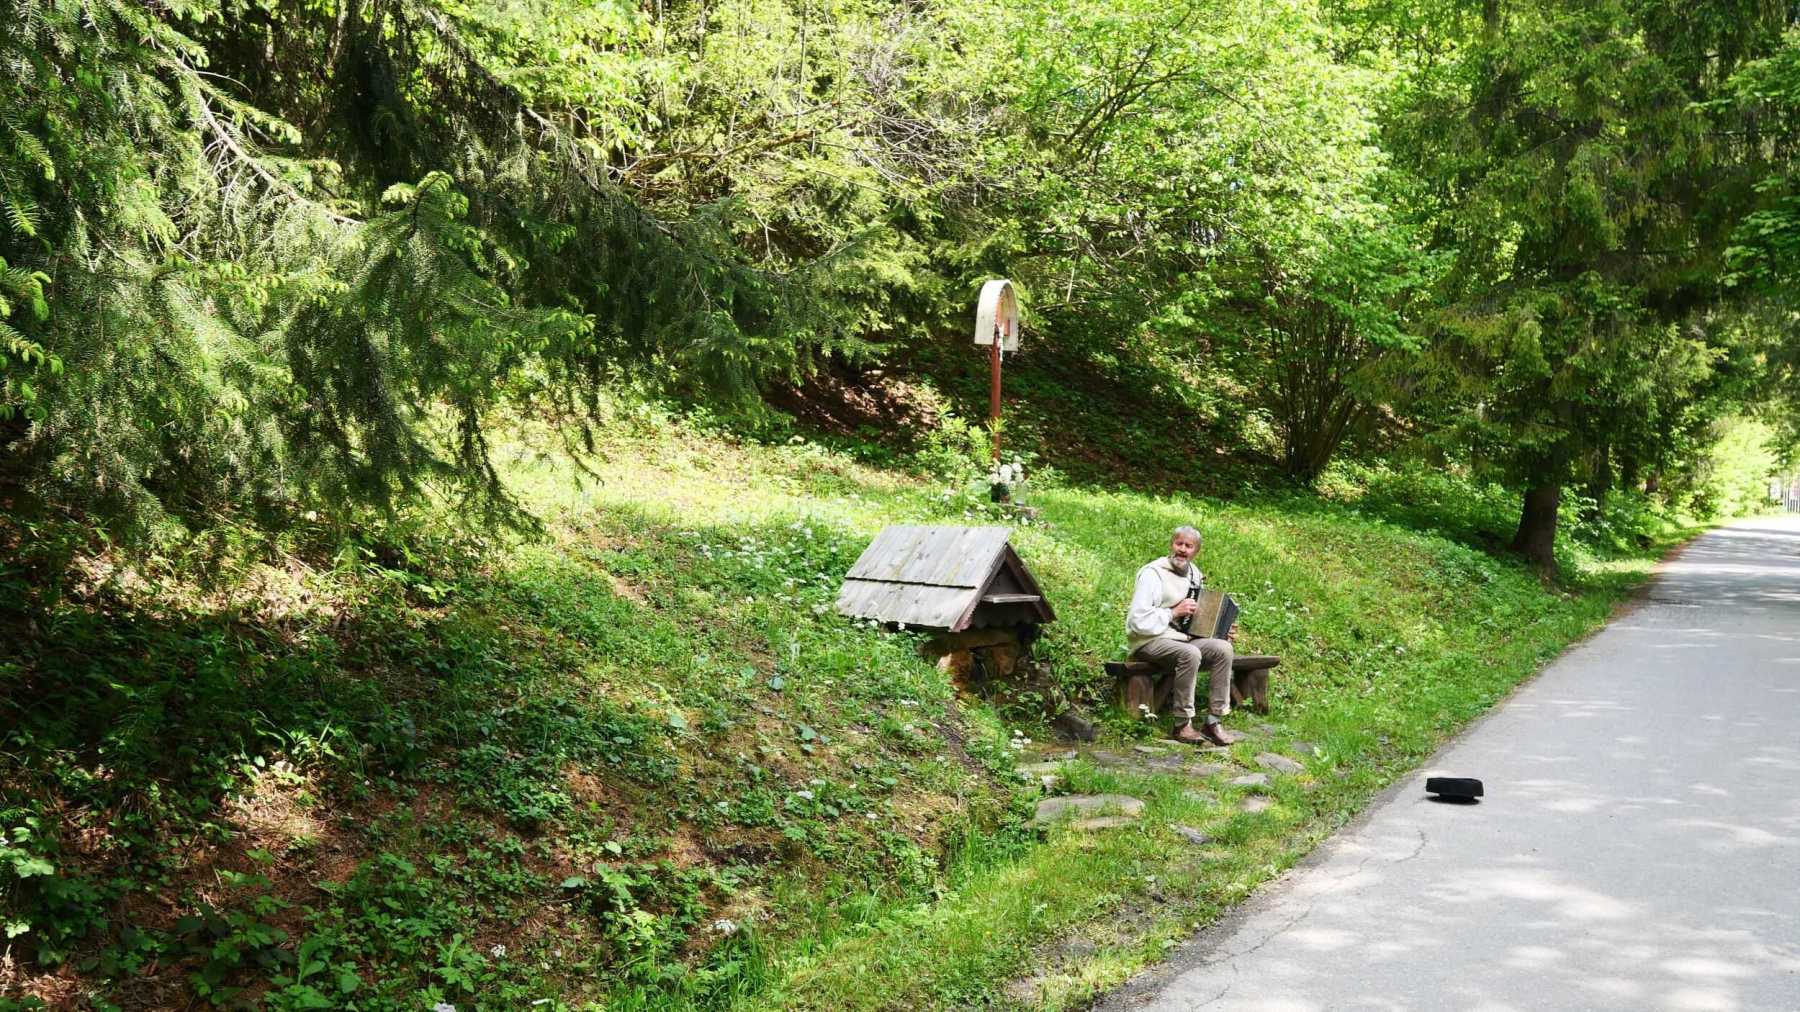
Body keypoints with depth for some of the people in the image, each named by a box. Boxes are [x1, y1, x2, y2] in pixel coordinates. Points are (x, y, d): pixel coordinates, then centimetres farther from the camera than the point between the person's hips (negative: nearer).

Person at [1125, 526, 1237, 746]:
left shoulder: (1195, 575, 15)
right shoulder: (1153, 573, -10)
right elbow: (1138, 620, -19)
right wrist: (1174, 612, -17)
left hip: (1182, 637, 7)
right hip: (1149, 640, -7)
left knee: (1222, 649, -17)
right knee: (1189, 654, -34)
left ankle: (1212, 721, -14)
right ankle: (1182, 725, -24)